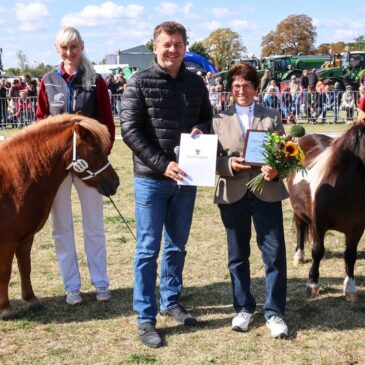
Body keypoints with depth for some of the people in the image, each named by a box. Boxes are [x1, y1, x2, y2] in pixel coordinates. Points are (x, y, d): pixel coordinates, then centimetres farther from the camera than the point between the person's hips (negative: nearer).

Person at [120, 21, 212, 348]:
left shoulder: (196, 83, 6)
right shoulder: (139, 83, -7)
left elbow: (207, 117, 17)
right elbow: (130, 131, -12)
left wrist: (201, 130, -8)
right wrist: (163, 164, -19)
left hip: (186, 176, 5)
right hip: (152, 178, -4)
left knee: (177, 245, 16)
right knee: (148, 248, 2)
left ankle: (170, 301, 33)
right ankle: (145, 318, 11)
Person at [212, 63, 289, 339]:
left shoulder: (272, 117, 8)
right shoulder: (220, 119, 7)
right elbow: (212, 158, 3)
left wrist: (276, 170, -17)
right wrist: (230, 164, -17)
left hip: (267, 191, 0)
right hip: (233, 194, 1)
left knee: (275, 253, -2)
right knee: (238, 255, 11)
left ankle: (274, 312, 12)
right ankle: (244, 308, 27)